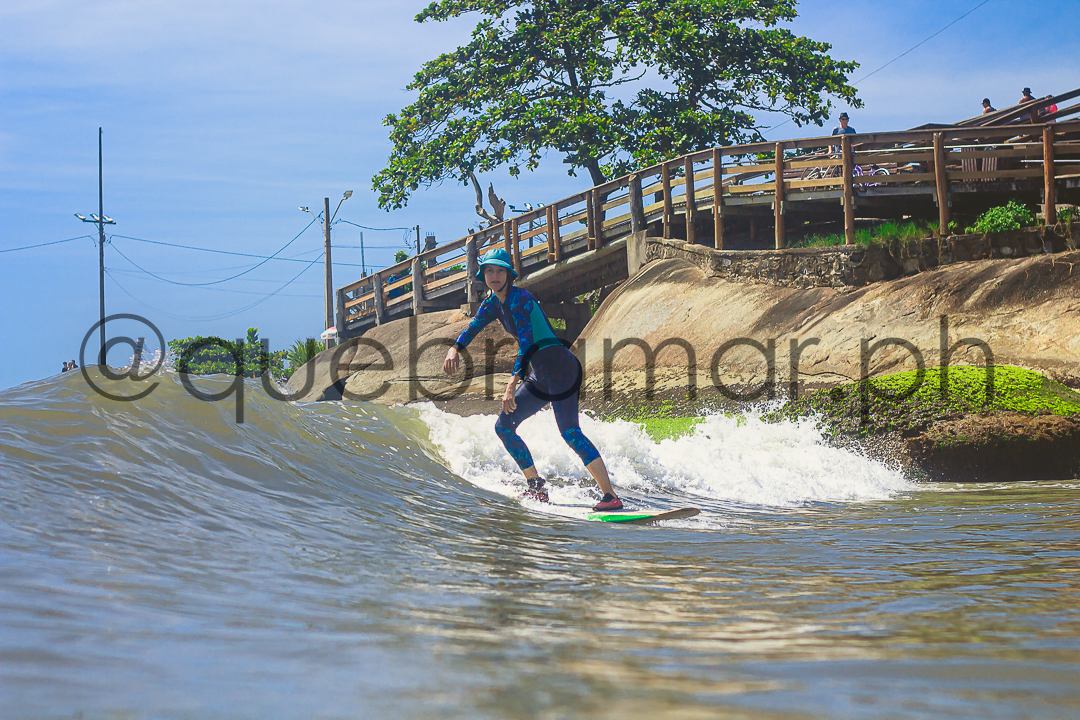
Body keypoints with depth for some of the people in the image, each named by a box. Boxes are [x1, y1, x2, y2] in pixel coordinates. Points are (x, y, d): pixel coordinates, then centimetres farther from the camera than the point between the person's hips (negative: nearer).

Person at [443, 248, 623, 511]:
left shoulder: (519, 298, -15)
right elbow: (474, 326, 23)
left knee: (569, 431, -23)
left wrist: (513, 381, -35)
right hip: (539, 375, 10)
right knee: (504, 427, 10)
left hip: (559, 366, -10)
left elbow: (527, 341, -25)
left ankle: (611, 496, -30)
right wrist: (455, 348, 1)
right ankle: (537, 489, 15)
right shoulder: (493, 302, 12)